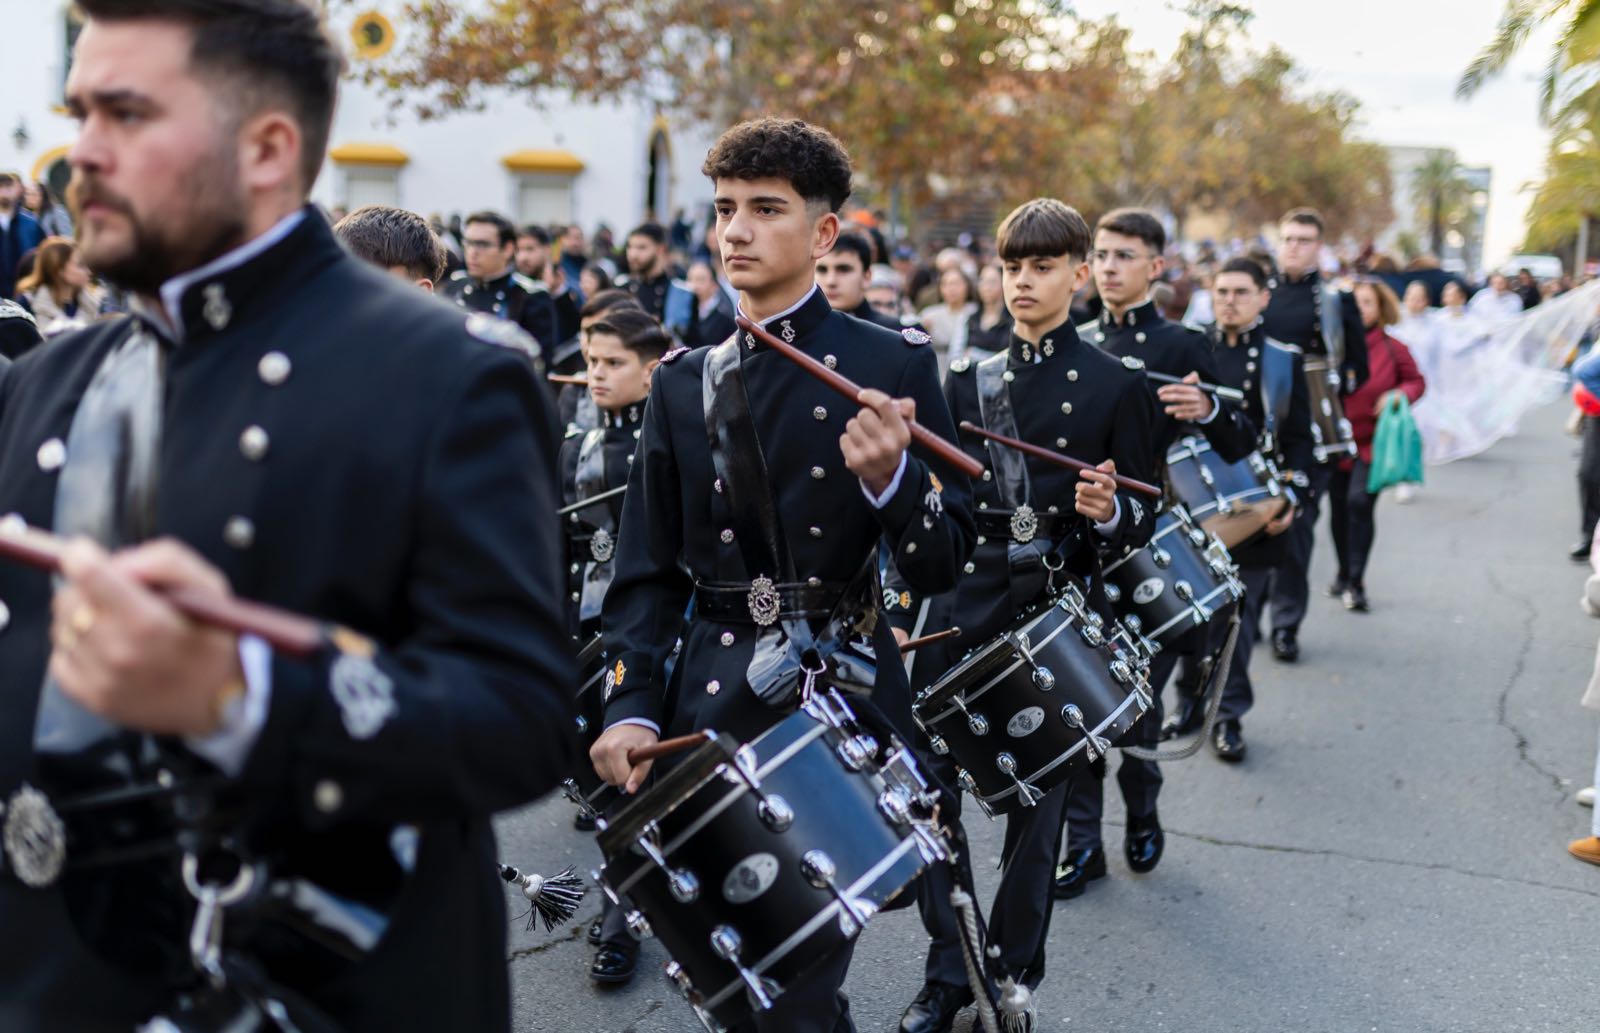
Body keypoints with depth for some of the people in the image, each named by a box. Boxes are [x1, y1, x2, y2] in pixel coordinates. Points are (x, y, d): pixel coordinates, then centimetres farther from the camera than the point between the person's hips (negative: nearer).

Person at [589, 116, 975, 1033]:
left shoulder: (893, 366, -2)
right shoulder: (684, 383, 9)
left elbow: (943, 565, -6)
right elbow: (649, 572, 9)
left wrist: (889, 478, -25)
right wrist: (633, 707, -4)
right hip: (711, 715, 4)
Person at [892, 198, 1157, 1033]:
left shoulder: (1117, 386, 1)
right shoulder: (966, 381, 10)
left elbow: (1143, 523, 1)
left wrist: (1108, 512, -20)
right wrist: (901, 613, 4)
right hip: (958, 614, 3)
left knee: (1037, 808, 5)